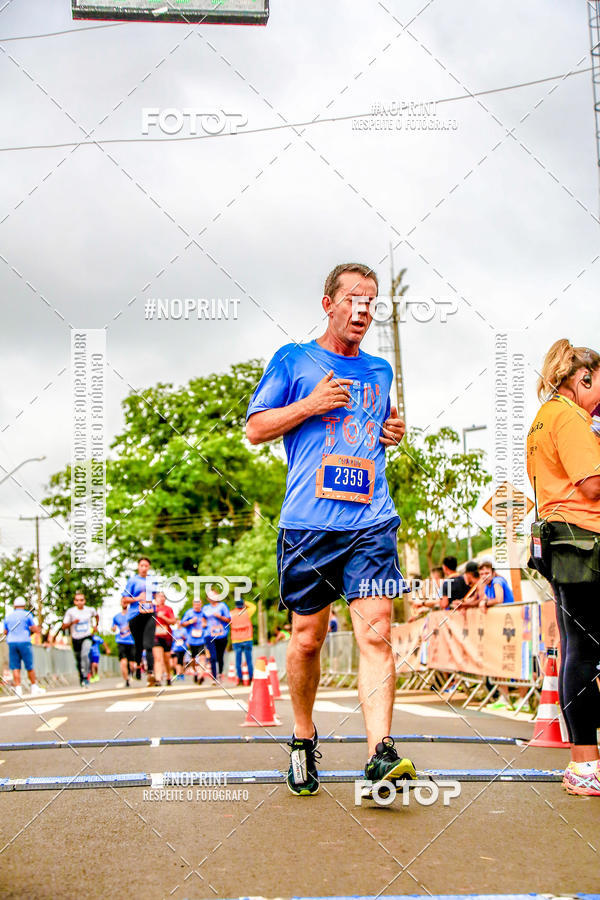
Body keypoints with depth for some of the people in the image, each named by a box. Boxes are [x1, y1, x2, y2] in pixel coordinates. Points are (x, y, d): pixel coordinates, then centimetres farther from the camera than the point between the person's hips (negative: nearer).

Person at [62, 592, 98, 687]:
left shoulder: (90, 610, -2)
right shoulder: (70, 611, -8)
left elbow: (96, 616, 23)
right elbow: (64, 627, -6)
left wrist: (95, 626, 12)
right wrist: (72, 622, -22)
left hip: (87, 637, -1)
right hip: (75, 639, 2)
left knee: (84, 655, -28)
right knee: (79, 661, 11)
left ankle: (86, 677, -25)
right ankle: (81, 679, 32)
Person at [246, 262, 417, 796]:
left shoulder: (379, 372, 19)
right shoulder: (293, 361, 7)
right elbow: (255, 429, 5)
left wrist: (392, 434, 10)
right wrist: (312, 404, -7)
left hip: (371, 523, 2)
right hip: (308, 523, -2)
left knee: (376, 633, -12)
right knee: (307, 639, 6)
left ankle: (380, 755, -14)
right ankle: (304, 738, 27)